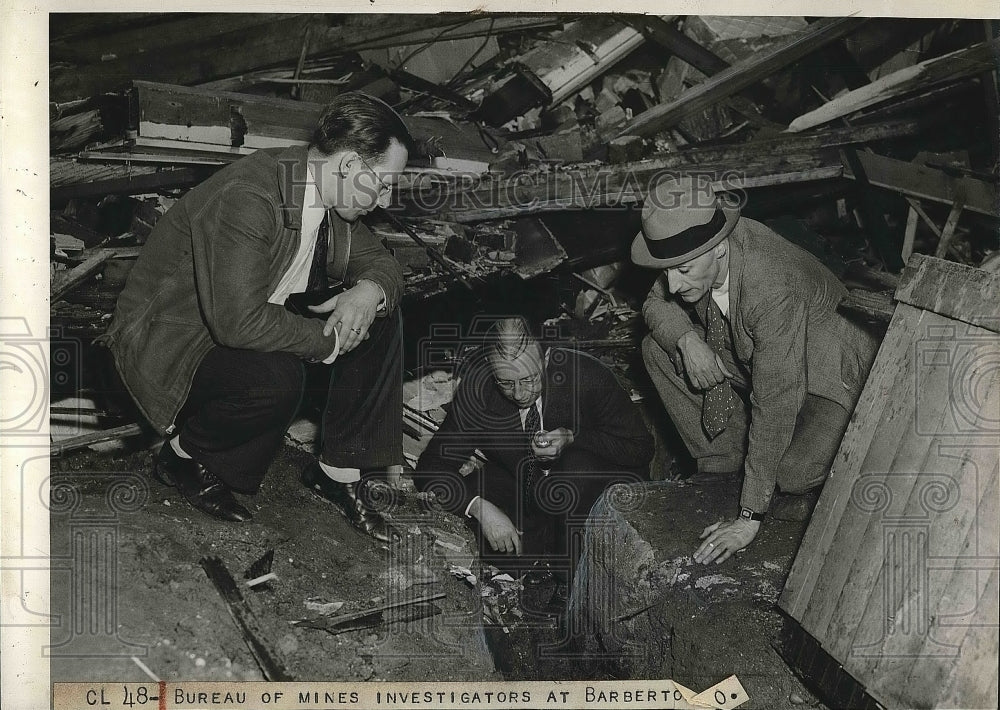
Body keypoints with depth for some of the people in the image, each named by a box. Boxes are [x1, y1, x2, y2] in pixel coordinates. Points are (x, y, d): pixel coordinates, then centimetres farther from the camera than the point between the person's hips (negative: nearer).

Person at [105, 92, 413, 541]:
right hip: (166, 342, -8)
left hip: (251, 321, 9)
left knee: (379, 315, -3)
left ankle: (339, 471, 3)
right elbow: (238, 321, -37)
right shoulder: (245, 199, -31)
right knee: (276, 378, -36)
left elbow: (379, 262, 8)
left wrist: (370, 290, -17)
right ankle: (182, 455, -5)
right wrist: (330, 338, -25)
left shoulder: (324, 193, -4)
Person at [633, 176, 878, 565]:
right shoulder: (693, 244, -20)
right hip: (751, 356, 7)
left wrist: (749, 518, -35)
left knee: (793, 475, -31)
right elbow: (656, 303, -1)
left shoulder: (774, 291, -40)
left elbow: (775, 405, -39)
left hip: (828, 376, -7)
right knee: (658, 348, -9)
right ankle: (723, 465, -1)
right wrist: (687, 338, -26)